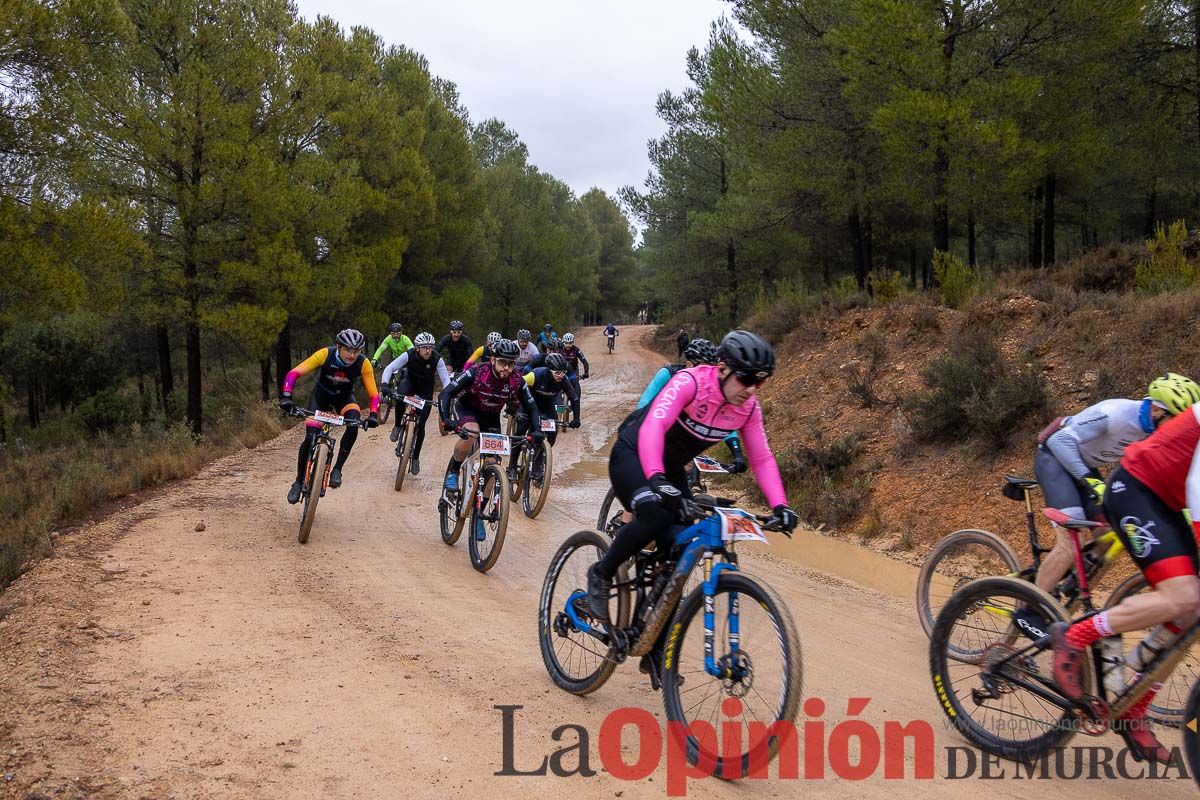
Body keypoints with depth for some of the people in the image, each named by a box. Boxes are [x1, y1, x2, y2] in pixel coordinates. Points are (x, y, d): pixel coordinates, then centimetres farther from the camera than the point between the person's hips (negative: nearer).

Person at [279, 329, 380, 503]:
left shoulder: (363, 364, -27)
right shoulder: (326, 354, -30)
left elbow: (373, 393, -23)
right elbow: (294, 373, -32)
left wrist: (373, 415, -40)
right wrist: (286, 396, -46)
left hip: (344, 397, 1)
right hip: (321, 394, -1)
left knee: (354, 423, -31)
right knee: (310, 437, -16)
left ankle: (337, 469, -17)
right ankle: (299, 482, 5)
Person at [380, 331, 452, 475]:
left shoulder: (437, 360, -26)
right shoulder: (409, 355, -25)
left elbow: (446, 380, -27)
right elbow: (390, 368, -28)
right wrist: (385, 384, -45)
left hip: (426, 390, 0)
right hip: (410, 383, 0)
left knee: (420, 425, -6)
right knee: (400, 395, -37)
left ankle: (415, 458, 12)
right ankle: (397, 426, -13)